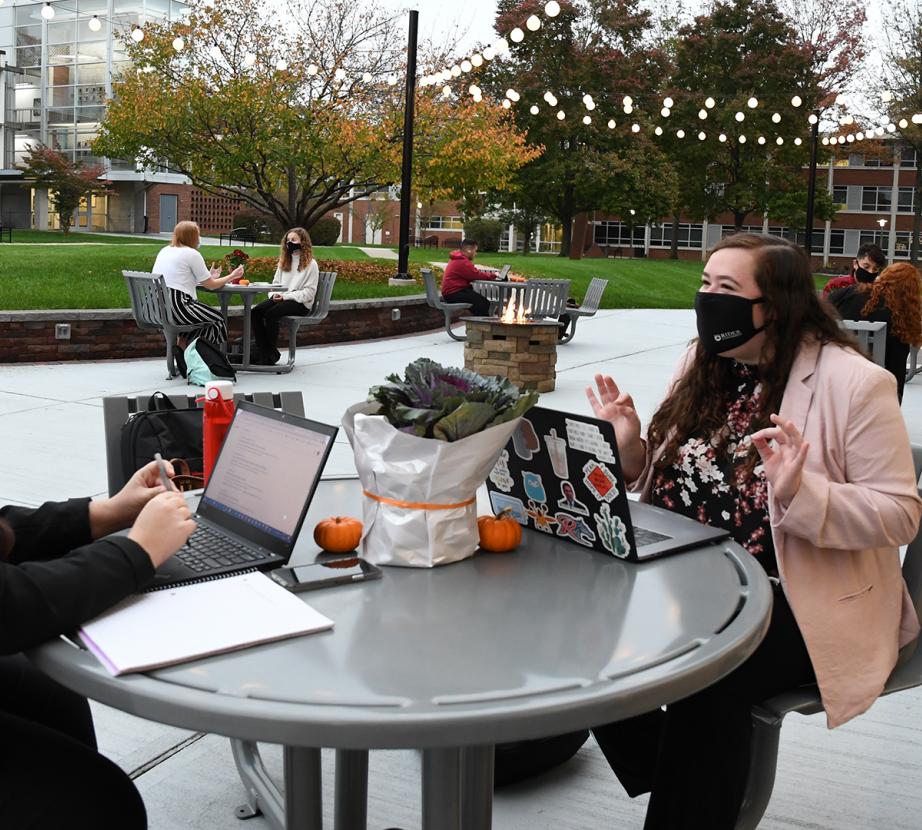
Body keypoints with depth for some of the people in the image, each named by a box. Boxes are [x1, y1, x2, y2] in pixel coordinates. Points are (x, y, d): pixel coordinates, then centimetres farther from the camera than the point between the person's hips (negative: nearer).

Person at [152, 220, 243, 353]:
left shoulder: (165, 251, 20)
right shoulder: (192, 254, -3)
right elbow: (211, 285, 2)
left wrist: (209, 277, 36)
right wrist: (232, 276, 17)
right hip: (176, 306, -9)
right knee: (218, 320, 7)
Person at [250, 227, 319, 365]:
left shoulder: (310, 264, -2)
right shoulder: (284, 261, 20)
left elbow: (309, 292, -9)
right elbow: (276, 282, 21)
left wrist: (286, 296, -16)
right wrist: (274, 294, -3)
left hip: (300, 303, -6)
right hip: (279, 298, 6)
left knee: (271, 314, -31)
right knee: (256, 312, -21)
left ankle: (272, 352, -17)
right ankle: (262, 352, -21)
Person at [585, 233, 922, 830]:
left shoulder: (855, 383, -12)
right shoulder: (702, 362, 7)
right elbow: (662, 482, 13)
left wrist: (800, 492, -29)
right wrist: (629, 447, -8)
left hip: (803, 602, -6)